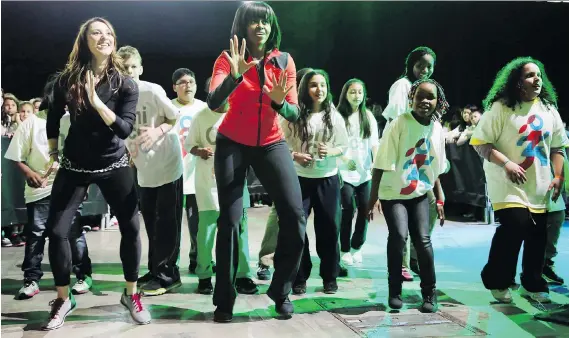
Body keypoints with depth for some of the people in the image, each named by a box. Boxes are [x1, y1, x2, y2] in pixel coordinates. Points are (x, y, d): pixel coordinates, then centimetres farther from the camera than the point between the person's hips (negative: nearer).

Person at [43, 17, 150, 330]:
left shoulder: (125, 83, -7)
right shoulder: (67, 79, -3)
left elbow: (125, 128, -18)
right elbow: (53, 120, 11)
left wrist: (97, 102, -29)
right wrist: (53, 156, 14)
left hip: (113, 165, -1)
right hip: (74, 166, 1)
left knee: (131, 228, -2)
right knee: (56, 231, -5)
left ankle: (131, 294, 16)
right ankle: (63, 299, 13)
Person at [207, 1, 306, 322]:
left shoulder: (285, 61, -2)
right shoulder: (227, 60, -8)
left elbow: (295, 113, -6)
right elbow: (213, 103, -24)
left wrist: (280, 103, -27)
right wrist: (235, 75, -39)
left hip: (272, 144, 2)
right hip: (233, 145, -2)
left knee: (295, 215, -10)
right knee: (230, 221, -6)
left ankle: (281, 291, 8)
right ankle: (225, 300, 8)